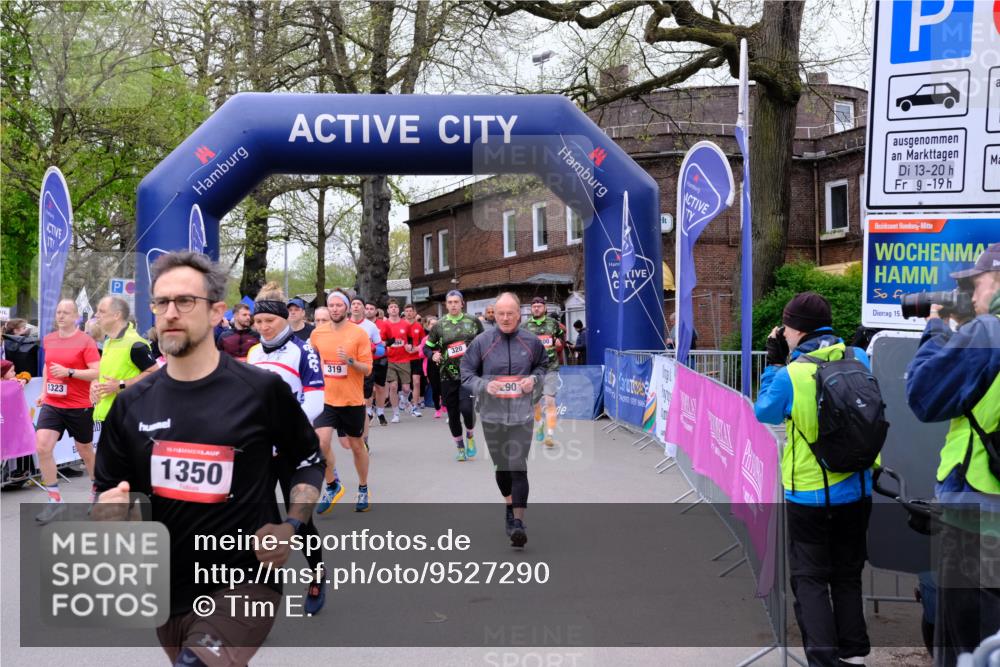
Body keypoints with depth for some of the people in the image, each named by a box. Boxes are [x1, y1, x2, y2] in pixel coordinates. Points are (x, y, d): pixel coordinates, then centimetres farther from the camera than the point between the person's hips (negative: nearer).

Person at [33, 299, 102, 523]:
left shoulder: (85, 341, -11)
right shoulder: (48, 340, 6)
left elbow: (97, 372, -16)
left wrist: (69, 372, -24)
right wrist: (44, 391, 15)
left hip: (79, 406, -4)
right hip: (51, 404, 4)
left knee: (85, 451, 12)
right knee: (42, 447, -12)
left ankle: (96, 486, 39)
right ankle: (54, 500, -2)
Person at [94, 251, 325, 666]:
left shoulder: (263, 390, -9)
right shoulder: (132, 404, 2)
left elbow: (309, 461, 5)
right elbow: (109, 490, 12)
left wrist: (292, 526, -9)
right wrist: (108, 512, -11)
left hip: (245, 582, -5)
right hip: (167, 589, 5)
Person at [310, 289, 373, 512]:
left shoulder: (359, 333, -9)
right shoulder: (317, 334, 1)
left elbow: (367, 368, -9)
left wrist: (350, 361, -26)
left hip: (352, 401, -2)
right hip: (326, 400, 2)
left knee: (357, 446, 13)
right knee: (321, 442, -16)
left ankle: (363, 489, 34)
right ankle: (331, 485, 9)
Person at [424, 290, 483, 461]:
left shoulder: (473, 321, 5)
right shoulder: (439, 325, 5)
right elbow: (427, 347, 12)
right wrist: (433, 355, -8)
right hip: (448, 374, 2)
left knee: (467, 407, -18)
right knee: (453, 413, 7)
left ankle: (470, 435, 13)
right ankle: (460, 447, 26)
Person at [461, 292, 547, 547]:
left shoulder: (531, 341, 1)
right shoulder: (481, 342, -1)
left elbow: (543, 365, 17)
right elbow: (466, 372, 3)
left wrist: (534, 378, -4)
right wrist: (484, 385, -15)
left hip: (522, 415, -1)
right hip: (492, 415, 1)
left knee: (518, 467, -10)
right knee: (501, 466, 15)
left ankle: (518, 521, -6)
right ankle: (509, 505, 39)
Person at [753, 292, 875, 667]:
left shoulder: (790, 375, -19)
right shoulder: (859, 360, -7)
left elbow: (765, 413, -2)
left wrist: (775, 362, 4)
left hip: (809, 493, -4)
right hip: (856, 491, 5)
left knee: (810, 580, 8)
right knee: (848, 576, 20)